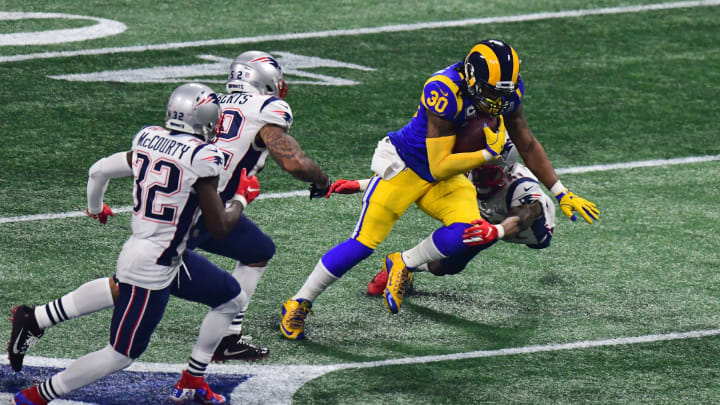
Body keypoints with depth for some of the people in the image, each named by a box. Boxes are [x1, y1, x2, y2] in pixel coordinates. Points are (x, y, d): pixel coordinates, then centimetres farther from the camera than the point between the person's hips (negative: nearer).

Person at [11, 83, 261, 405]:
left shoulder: (149, 139, 1)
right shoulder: (201, 157, -21)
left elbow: (99, 170, 14)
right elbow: (219, 228, -16)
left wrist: (95, 208, 35)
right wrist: (243, 197, 3)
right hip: (151, 269, -9)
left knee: (232, 299, 20)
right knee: (121, 355, 0)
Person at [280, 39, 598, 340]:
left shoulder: (507, 91, -13)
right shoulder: (446, 92, -32)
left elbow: (528, 146, 4)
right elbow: (439, 167, -29)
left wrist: (561, 194, 3)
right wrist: (488, 154, -34)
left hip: (447, 179, 5)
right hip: (404, 166, -5)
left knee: (467, 232, -23)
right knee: (363, 244, -10)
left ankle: (403, 265, 1)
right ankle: (300, 304, 7)